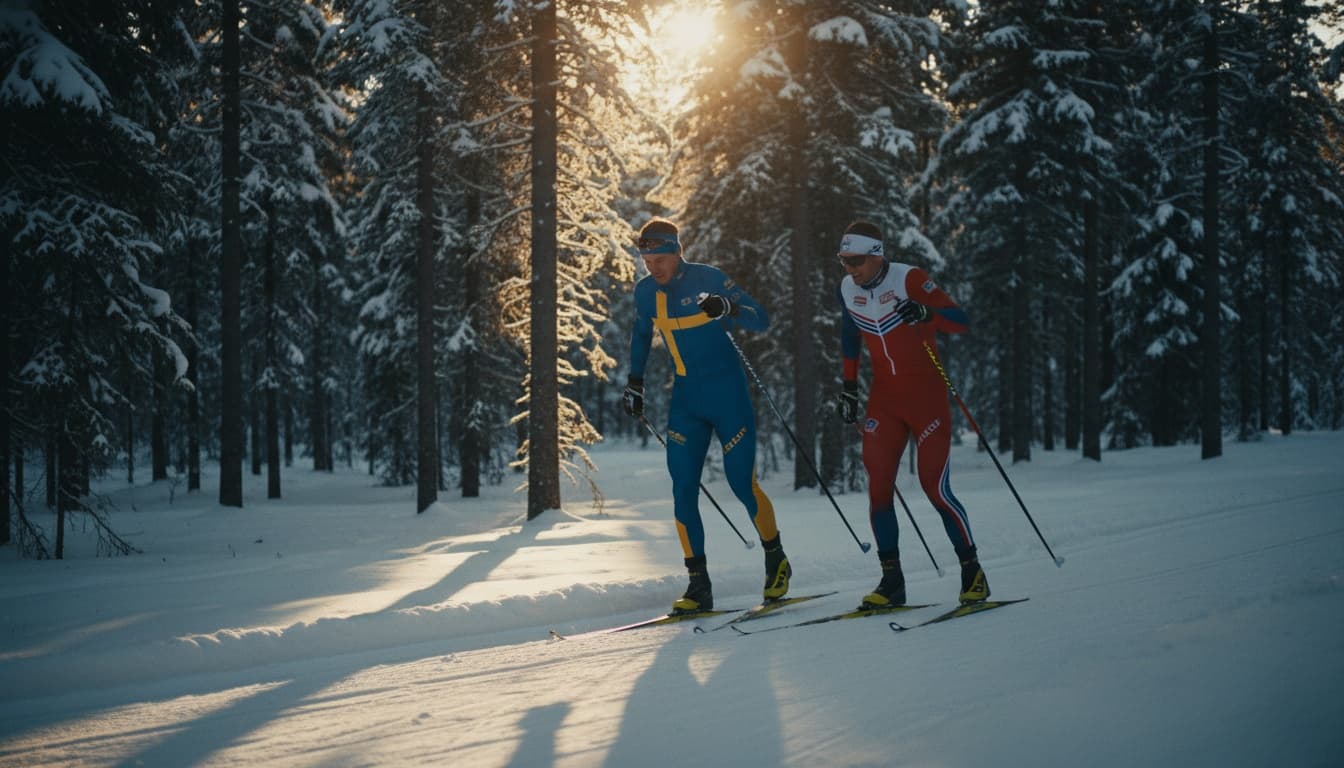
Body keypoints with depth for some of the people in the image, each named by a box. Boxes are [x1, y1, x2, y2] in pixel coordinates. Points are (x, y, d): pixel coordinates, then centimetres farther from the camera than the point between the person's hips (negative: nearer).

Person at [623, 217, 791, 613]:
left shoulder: (709, 279, -13)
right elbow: (641, 334, 22)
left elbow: (762, 320, -15)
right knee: (683, 491, -3)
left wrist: (729, 308, -33)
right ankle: (699, 586, 1)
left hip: (727, 392, -5)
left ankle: (777, 561, 20)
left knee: (742, 484, -3)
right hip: (686, 399, 5)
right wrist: (634, 383, 19)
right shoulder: (645, 291, 2)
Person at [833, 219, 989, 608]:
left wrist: (926, 314, -34)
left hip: (926, 393, -5)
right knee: (878, 486, -5)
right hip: (884, 398, 5)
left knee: (934, 486, -10)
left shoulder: (909, 280, -15)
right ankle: (891, 580, 2)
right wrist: (849, 387, 19)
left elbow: (961, 321, -16)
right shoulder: (847, 290, 3)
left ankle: (972, 571, 5)